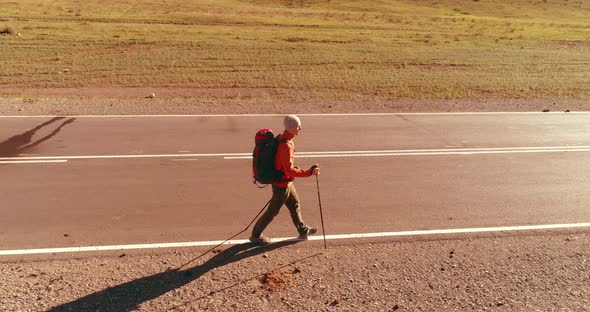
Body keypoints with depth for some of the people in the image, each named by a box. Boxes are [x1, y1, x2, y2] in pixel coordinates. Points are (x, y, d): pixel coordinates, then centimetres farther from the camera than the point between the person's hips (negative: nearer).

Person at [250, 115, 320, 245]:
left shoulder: (281, 137, 0)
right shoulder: (286, 146, -30)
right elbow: (289, 171, -32)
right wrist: (309, 172, -28)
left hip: (286, 182, 9)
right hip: (282, 185, -9)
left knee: (295, 205, 23)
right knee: (272, 211, 8)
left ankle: (303, 230, 41)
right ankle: (256, 235, 26)